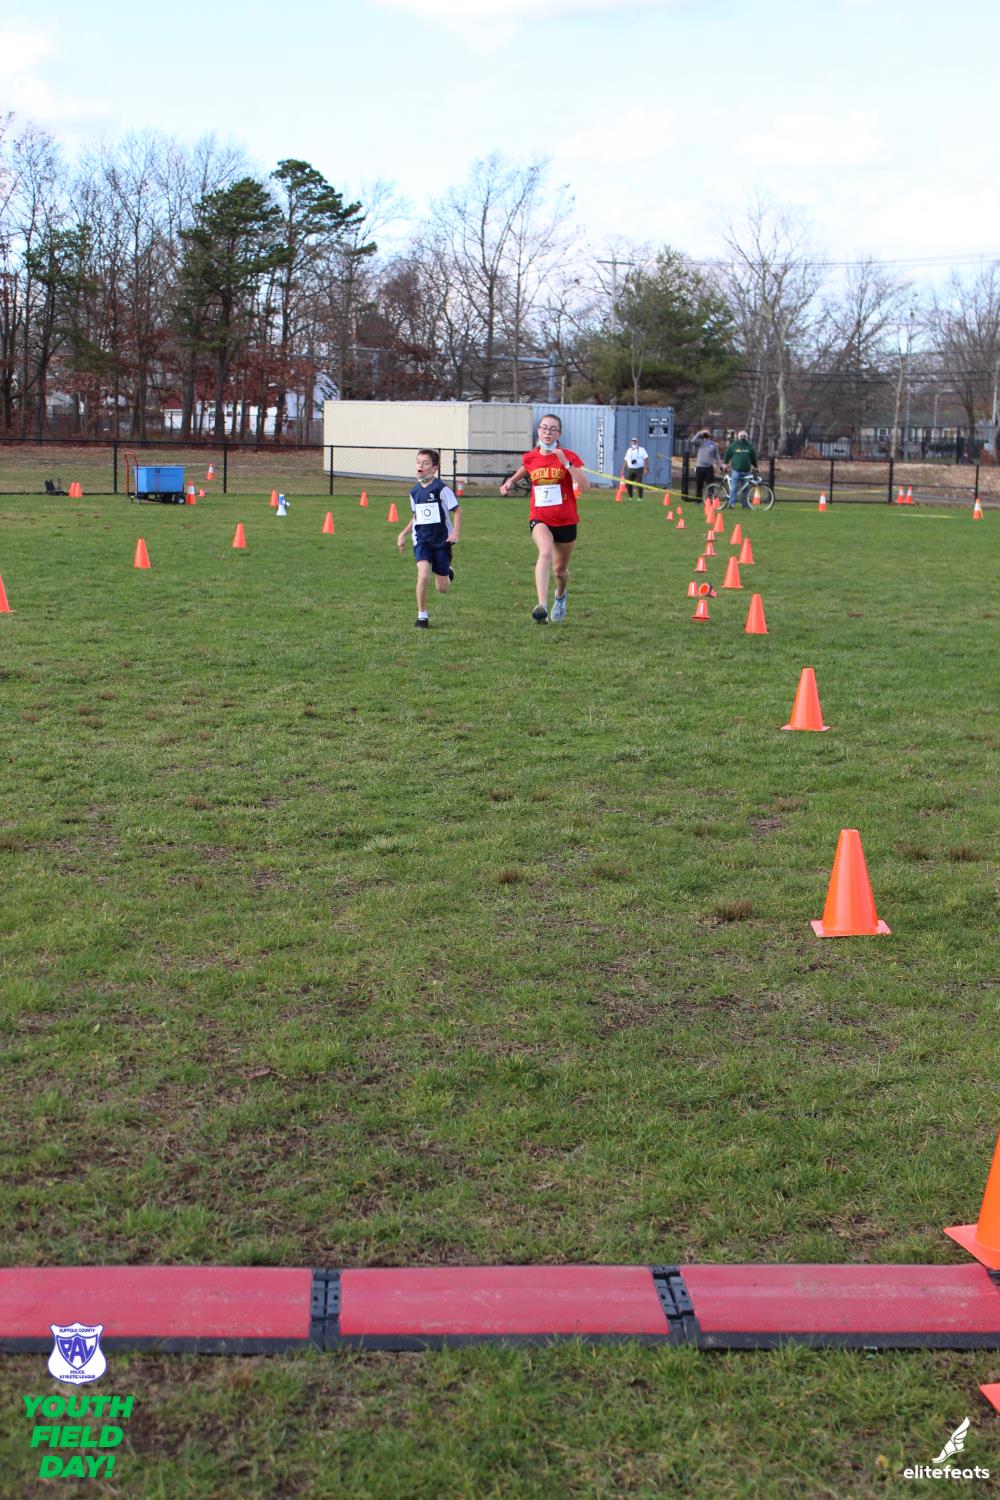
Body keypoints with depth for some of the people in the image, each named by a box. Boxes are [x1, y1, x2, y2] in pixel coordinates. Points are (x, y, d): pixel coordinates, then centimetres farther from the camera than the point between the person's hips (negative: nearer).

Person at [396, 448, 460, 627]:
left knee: (442, 588, 5)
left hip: (442, 540, -3)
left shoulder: (441, 488, -12)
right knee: (423, 575, -21)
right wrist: (403, 534, 15)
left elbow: (457, 510, -7)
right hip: (421, 539, 3)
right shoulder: (415, 491, 5)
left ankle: (448, 572, 43)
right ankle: (422, 616, -7)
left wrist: (455, 533, -17)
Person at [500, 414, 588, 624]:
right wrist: (510, 482, 8)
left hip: (565, 521, 0)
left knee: (560, 569, 14)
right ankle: (542, 606, -42)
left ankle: (560, 596, 51)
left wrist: (566, 463, -29)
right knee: (545, 552, -31)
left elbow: (585, 485, -23)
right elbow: (523, 472, 27)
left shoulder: (569, 456, -8)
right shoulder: (530, 458, 1)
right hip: (539, 519, 0)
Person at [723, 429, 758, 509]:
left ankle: (745, 504, 13)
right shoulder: (733, 446, 4)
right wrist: (725, 464, 7)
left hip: (746, 471, 3)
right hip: (736, 470, -3)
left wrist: (755, 467, 19)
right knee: (733, 488, -7)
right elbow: (727, 455, 10)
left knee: (745, 489, 6)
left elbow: (753, 458, 18)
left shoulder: (749, 446, 12)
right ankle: (731, 504, -4)